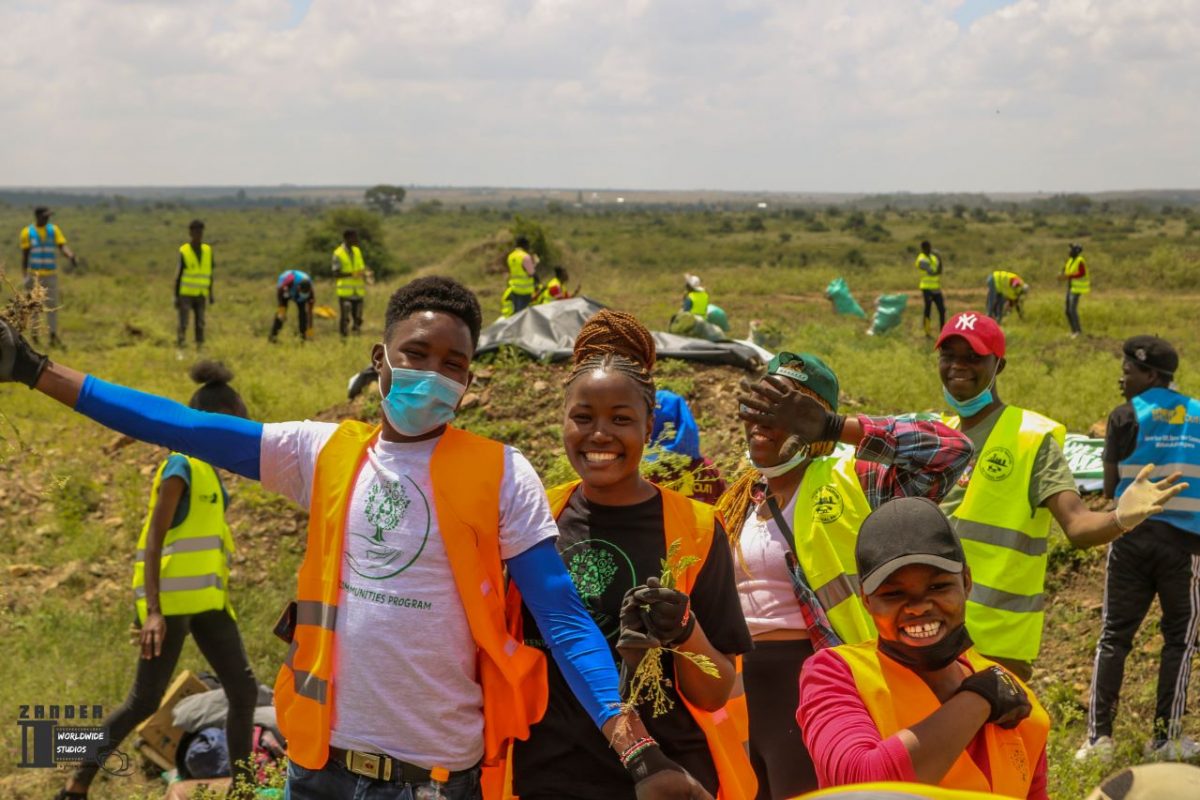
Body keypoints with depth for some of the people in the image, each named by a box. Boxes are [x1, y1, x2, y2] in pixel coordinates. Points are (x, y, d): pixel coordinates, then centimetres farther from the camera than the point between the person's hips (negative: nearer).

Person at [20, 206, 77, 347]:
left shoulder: (54, 230, 5)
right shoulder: (27, 232, -2)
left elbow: (63, 246, -6)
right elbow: (24, 255, 0)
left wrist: (71, 256, -28)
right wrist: (24, 276, -4)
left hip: (51, 274, 2)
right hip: (34, 275, -2)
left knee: (52, 305, -2)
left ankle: (53, 336, -2)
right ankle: (34, 337, 10)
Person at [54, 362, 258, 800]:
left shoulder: (206, 467, 13)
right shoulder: (181, 467, -13)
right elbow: (154, 539, -19)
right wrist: (153, 610, -26)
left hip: (205, 597, 9)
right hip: (171, 599, -9)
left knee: (244, 690, 4)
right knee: (145, 702, -3)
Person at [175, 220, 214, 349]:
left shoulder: (208, 251, 2)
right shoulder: (184, 252, -9)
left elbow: (209, 274, 10)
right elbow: (178, 275, -6)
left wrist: (210, 294, 9)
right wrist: (176, 297, -7)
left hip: (200, 295, 4)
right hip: (185, 294, -3)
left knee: (200, 324, 2)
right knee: (183, 324, -9)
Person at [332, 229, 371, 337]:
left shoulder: (357, 251, 11)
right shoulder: (338, 254, -9)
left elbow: (362, 267, 18)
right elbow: (336, 274, -12)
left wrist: (367, 273, -4)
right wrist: (352, 274, -23)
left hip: (358, 292, 6)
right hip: (345, 292, -6)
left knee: (358, 317, 10)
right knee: (345, 318, -4)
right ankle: (344, 338, 1)